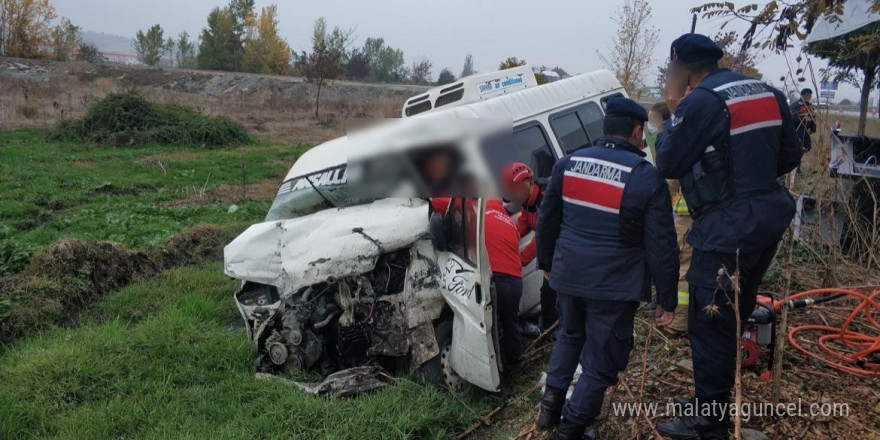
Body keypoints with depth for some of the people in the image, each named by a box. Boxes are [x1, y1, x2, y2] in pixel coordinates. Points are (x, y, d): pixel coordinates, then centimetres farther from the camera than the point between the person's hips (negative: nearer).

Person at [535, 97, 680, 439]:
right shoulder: (647, 177, -12)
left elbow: (546, 221, 11)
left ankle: (551, 406, 30)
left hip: (568, 274, 5)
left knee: (569, 336, 29)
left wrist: (547, 263, 26)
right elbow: (661, 247, -10)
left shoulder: (567, 164, 1)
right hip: (614, 284, -5)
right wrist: (667, 299, -1)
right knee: (601, 360, 11)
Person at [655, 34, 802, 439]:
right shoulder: (768, 93, 9)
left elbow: (668, 165, -9)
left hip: (727, 229, -9)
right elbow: (790, 157, 13)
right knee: (735, 312, 21)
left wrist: (674, 111, 0)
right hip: (768, 216, 9)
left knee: (709, 324, 0)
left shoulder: (700, 102, -16)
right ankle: (716, 397, 36)